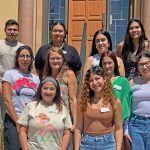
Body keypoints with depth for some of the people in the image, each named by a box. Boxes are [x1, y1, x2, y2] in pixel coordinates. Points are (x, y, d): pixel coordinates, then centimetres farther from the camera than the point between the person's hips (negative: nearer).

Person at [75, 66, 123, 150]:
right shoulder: (84, 101, 1)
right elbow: (78, 128, 1)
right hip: (87, 143, 1)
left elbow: (118, 129, -1)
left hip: (108, 143, -1)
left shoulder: (115, 102, -2)